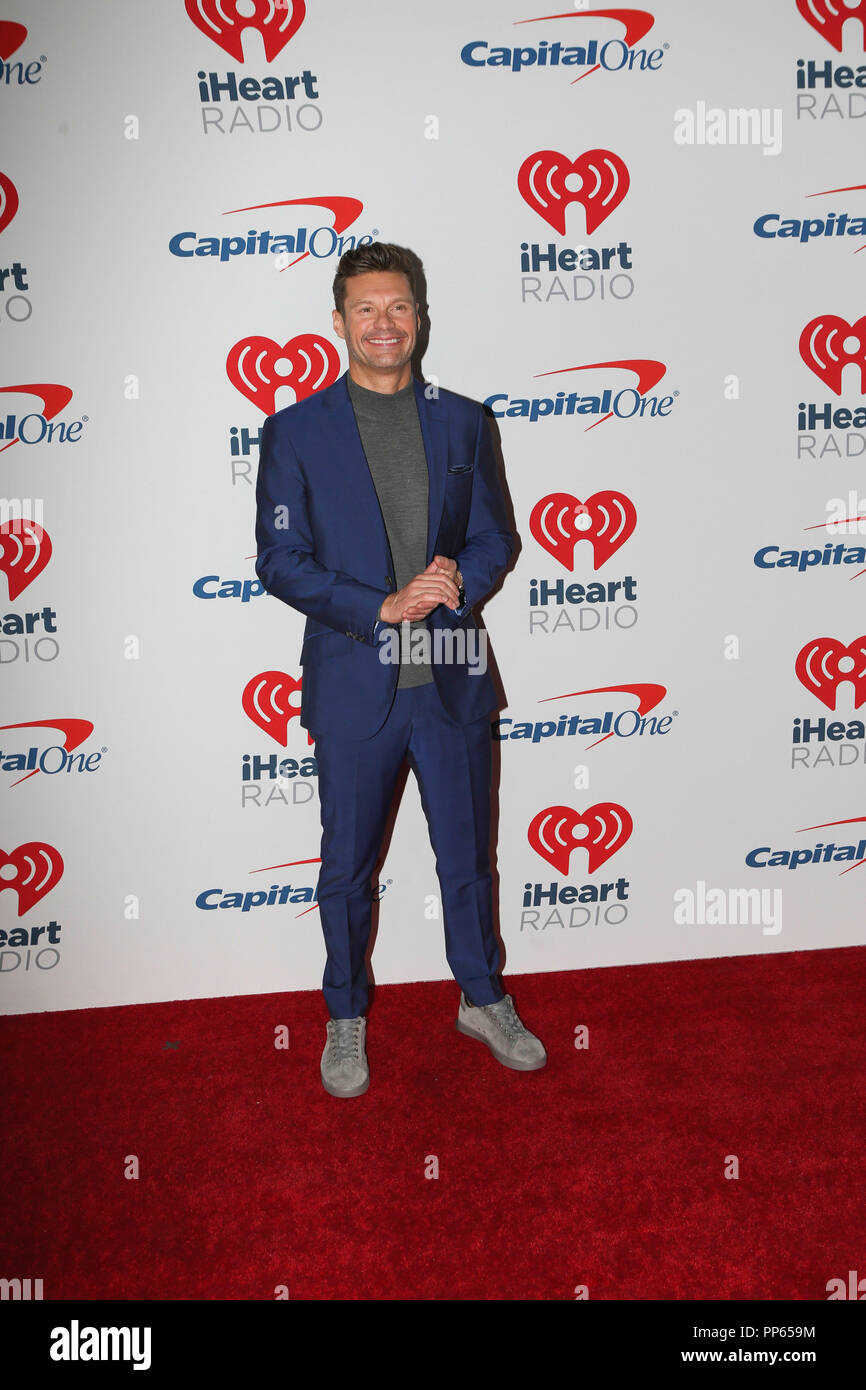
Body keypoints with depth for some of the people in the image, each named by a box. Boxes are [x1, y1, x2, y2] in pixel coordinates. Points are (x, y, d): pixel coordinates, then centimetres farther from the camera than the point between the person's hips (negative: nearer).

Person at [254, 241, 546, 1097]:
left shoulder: (461, 422, 7)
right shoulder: (295, 432, -1)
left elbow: (493, 539, 8)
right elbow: (280, 561, -6)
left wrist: (458, 583, -15)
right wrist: (383, 606, -17)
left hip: (452, 681, 2)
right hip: (353, 686, -2)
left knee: (467, 856, 15)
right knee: (347, 869, 12)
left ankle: (483, 1000, 37)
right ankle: (345, 1019, 33)